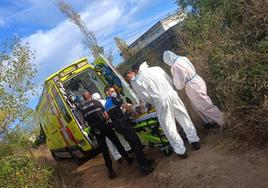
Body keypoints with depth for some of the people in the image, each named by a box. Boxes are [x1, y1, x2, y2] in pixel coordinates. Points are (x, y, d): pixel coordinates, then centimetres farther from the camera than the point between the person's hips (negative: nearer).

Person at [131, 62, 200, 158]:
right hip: (172, 94, 4)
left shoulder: (138, 80, 0)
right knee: (184, 118, 17)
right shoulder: (157, 68, 10)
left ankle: (181, 151, 17)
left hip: (161, 101, -4)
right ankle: (194, 140, 27)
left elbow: (144, 96, 1)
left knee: (169, 127, 8)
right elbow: (170, 81, 14)